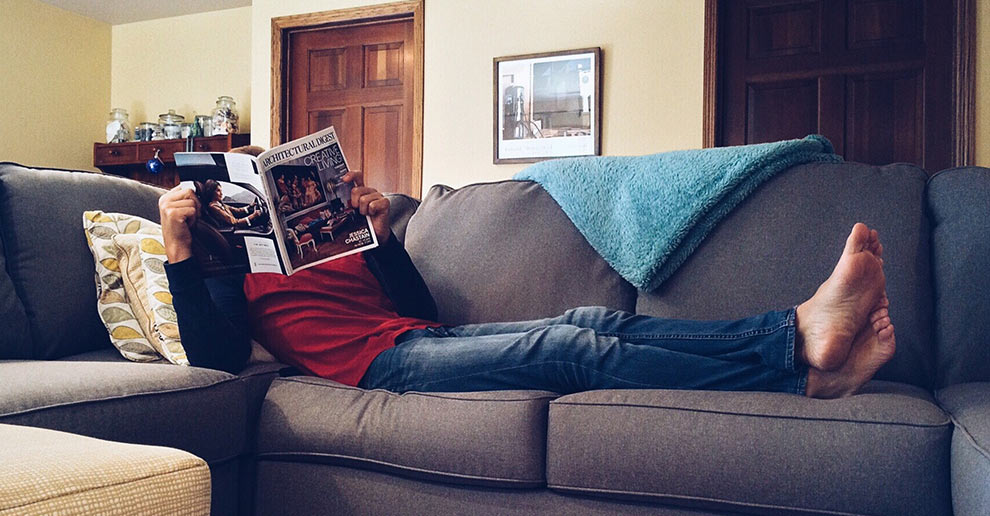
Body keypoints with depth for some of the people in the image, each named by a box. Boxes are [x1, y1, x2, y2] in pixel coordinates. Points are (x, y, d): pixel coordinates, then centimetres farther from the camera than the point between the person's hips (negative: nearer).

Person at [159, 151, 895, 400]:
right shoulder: (225, 267, 17)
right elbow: (215, 357, -4)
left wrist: (380, 231, 9)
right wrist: (177, 246, -10)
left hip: (429, 335, 6)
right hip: (381, 359, -6)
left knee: (594, 321, -17)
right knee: (574, 348, -26)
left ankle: (799, 331, -29)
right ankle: (800, 369, -32)